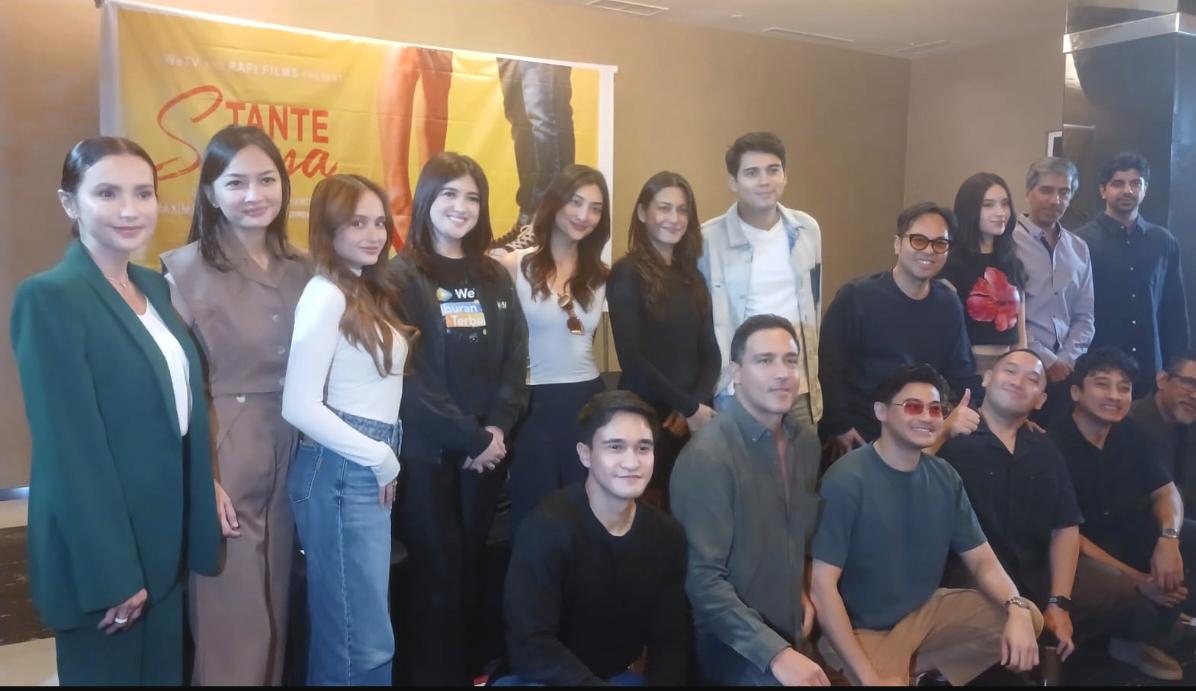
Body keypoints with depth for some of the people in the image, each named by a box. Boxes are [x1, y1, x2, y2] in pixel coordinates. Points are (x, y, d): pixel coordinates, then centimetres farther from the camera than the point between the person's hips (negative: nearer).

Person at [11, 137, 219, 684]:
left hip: (164, 538, 7)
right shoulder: (48, 297, -16)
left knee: (164, 671, 20)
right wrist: (112, 573, -18)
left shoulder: (155, 287, 7)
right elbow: (69, 450, -19)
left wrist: (200, 510, 8)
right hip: (99, 550, -7)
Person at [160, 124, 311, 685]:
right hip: (219, 458, -5)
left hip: (290, 455, 5)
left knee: (274, 613, 17)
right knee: (231, 623, 4)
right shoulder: (185, 269, -9)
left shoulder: (300, 270, 6)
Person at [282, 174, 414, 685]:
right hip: (340, 474, -8)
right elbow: (299, 407, -21)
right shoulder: (325, 295, -13)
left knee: (347, 629, 18)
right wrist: (381, 458, -13)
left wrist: (384, 461, 3)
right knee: (365, 639, 1)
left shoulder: (368, 291, 13)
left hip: (369, 474, 8)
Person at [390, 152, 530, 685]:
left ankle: (469, 671, 26)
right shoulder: (402, 274, -4)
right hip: (425, 448, -4)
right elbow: (409, 372, -12)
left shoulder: (495, 277, 11)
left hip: (487, 446, 4)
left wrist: (498, 427, -9)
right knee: (436, 570, 2)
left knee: (470, 566, 11)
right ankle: (434, 676, 18)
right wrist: (469, 436, -13)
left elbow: (515, 359, 6)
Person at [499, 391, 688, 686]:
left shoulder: (667, 535, -6)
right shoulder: (548, 527, -22)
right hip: (539, 676, -5)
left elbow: (670, 641, -1)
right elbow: (530, 647, -25)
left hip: (616, 675, 6)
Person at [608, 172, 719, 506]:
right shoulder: (627, 273, -6)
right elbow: (631, 359, -13)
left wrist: (694, 405, -10)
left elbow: (711, 353, 7)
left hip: (693, 420, 5)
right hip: (645, 418, -5)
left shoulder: (691, 276, 12)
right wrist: (689, 408, -12)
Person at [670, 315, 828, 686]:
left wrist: (801, 589, 7)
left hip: (792, 632, 8)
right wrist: (776, 654, -29)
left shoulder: (806, 437, 0)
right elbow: (703, 579, -26)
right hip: (736, 649, -7)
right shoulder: (707, 456, -24)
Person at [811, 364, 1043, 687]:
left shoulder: (945, 477, -1)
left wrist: (1016, 608, -19)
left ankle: (914, 668, 1)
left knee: (1028, 619, -4)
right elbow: (822, 586, -23)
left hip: (926, 609, 7)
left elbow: (982, 559, 4)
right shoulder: (847, 480, -21)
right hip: (862, 629, -6)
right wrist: (868, 675, -25)